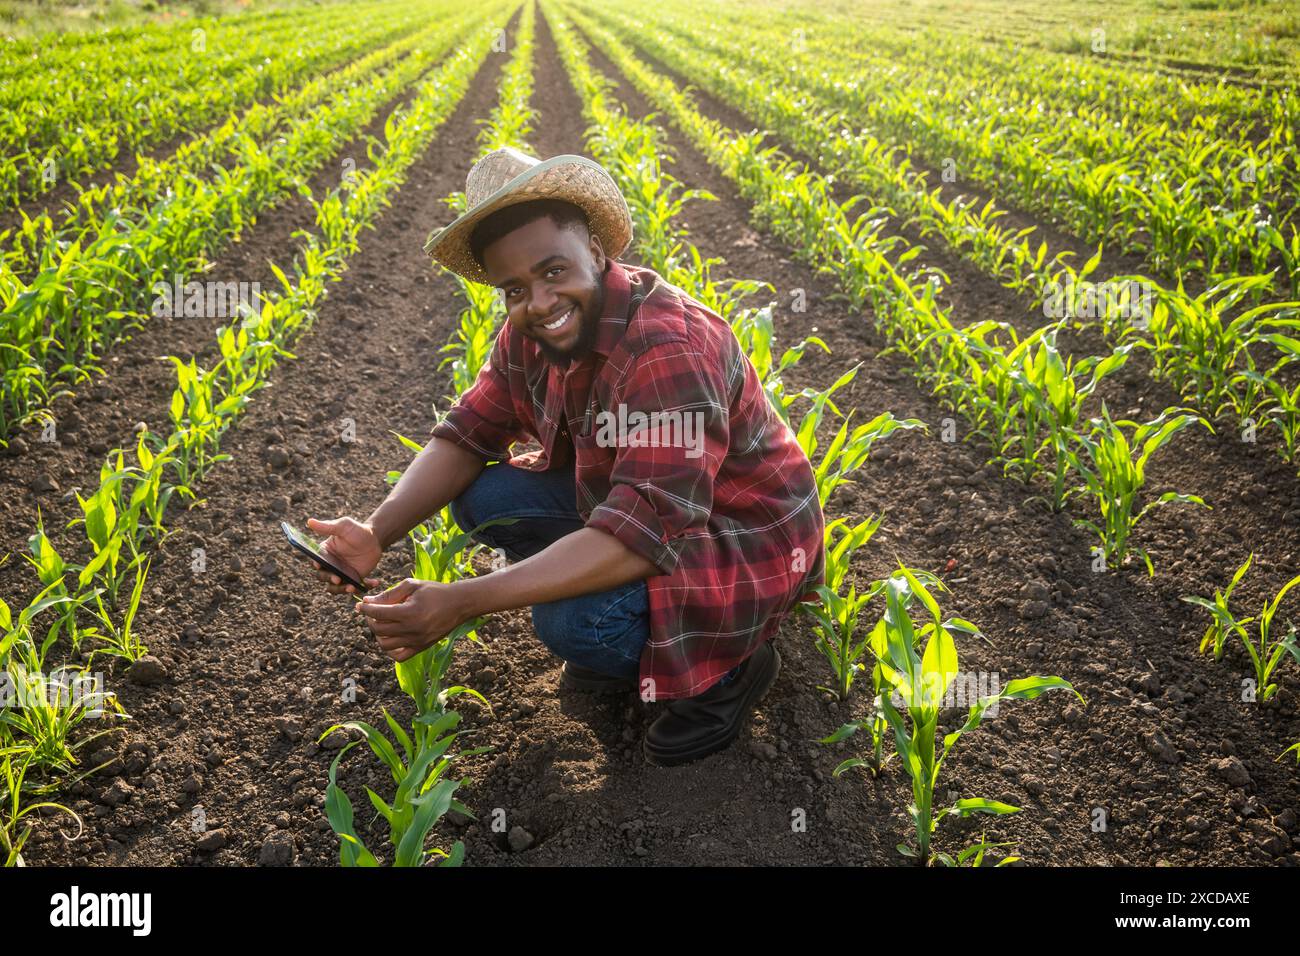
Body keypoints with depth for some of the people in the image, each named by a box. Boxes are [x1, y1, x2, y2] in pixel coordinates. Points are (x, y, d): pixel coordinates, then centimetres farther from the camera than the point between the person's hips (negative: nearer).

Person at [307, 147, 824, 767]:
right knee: (481, 496, -7)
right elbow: (467, 433, -2)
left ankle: (729, 665, 0)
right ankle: (631, 641, 9)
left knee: (576, 621, -32)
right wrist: (377, 531, -21)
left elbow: (643, 535, -39)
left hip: (743, 541, -8)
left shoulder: (669, 349, -33)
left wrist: (461, 603, -43)